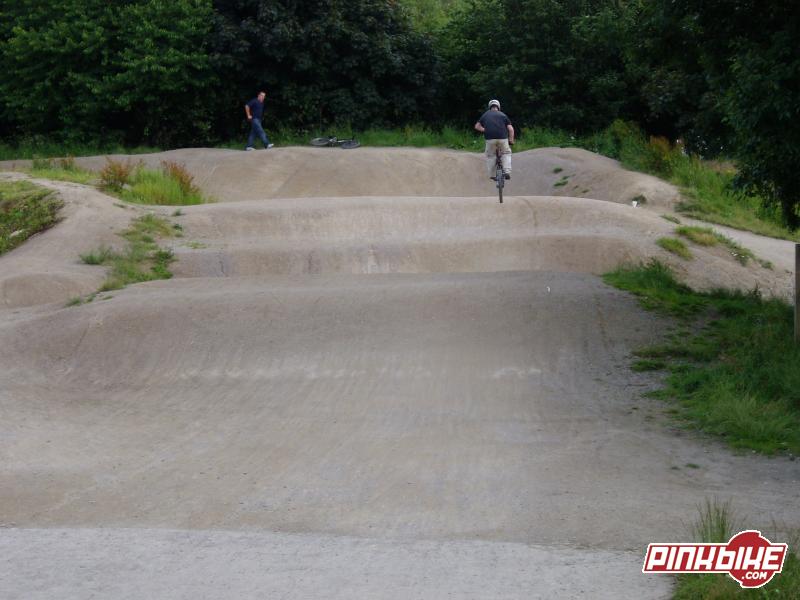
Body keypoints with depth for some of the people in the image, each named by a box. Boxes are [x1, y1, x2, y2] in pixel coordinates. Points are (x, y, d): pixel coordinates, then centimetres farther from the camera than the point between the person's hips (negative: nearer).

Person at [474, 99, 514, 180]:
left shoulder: (485, 114, 17)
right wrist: (511, 140, 14)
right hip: (502, 138, 0)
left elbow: (477, 126, 18)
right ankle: (507, 172, 7)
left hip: (490, 139, 0)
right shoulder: (502, 115, 14)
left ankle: (492, 175, 16)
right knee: (506, 153, 21)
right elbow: (510, 129, 6)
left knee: (490, 156, 19)